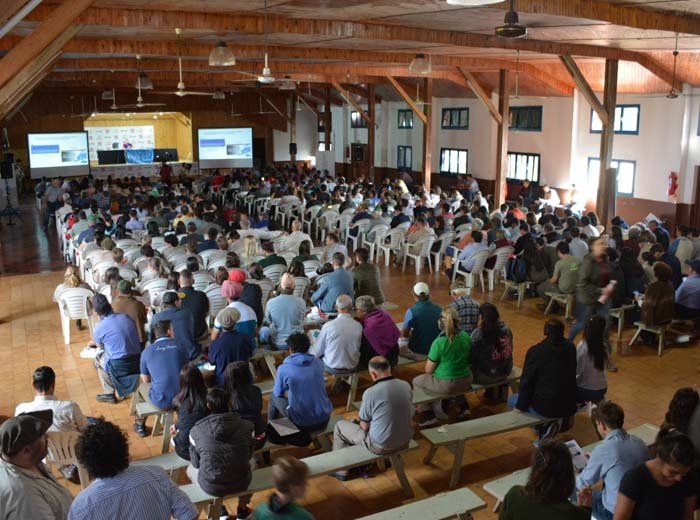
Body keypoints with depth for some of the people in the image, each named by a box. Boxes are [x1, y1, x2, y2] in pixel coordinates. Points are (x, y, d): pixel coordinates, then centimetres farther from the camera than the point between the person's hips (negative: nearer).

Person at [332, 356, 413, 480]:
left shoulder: (370, 393, -22)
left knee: (340, 426, 17)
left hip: (381, 446, -6)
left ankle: (340, 470, 31)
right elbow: (410, 415, 8)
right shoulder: (406, 386, -7)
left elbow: (364, 427, -12)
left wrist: (360, 423, 12)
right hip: (405, 441, 6)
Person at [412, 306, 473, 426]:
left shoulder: (439, 342, -23)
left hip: (446, 386, -6)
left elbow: (428, 370, -14)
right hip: (466, 382, 6)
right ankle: (463, 405, 32)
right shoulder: (466, 336, -6)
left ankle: (428, 414, 15)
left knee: (416, 381, 18)